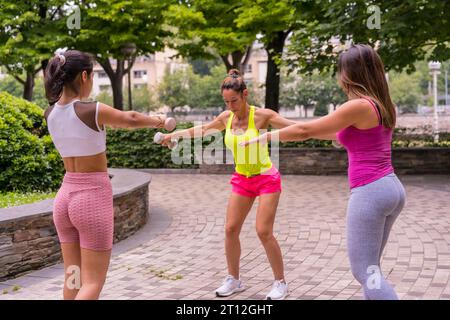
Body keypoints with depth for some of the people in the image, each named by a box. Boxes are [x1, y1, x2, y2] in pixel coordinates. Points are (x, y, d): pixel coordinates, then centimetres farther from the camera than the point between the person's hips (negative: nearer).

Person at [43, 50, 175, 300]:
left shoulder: (50, 113, 2)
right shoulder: (93, 111, -16)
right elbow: (130, 119, 1)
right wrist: (156, 121, 20)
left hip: (65, 197, 7)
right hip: (93, 198, -6)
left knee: (73, 278, 15)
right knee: (92, 282, 1)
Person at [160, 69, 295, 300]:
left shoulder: (261, 115, -16)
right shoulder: (226, 118, -1)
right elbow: (202, 130, 15)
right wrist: (175, 134, 14)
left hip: (266, 179, -5)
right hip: (241, 180, 5)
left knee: (263, 231, -10)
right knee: (231, 229, 2)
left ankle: (280, 283, 6)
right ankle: (233, 279, 19)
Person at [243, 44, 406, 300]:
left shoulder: (359, 106, -14)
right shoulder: (383, 106, 12)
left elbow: (305, 130, -10)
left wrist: (263, 137, 2)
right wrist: (318, 132, 37)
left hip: (369, 192, -9)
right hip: (392, 188, 9)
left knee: (365, 271, -1)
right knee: (369, 268, 18)